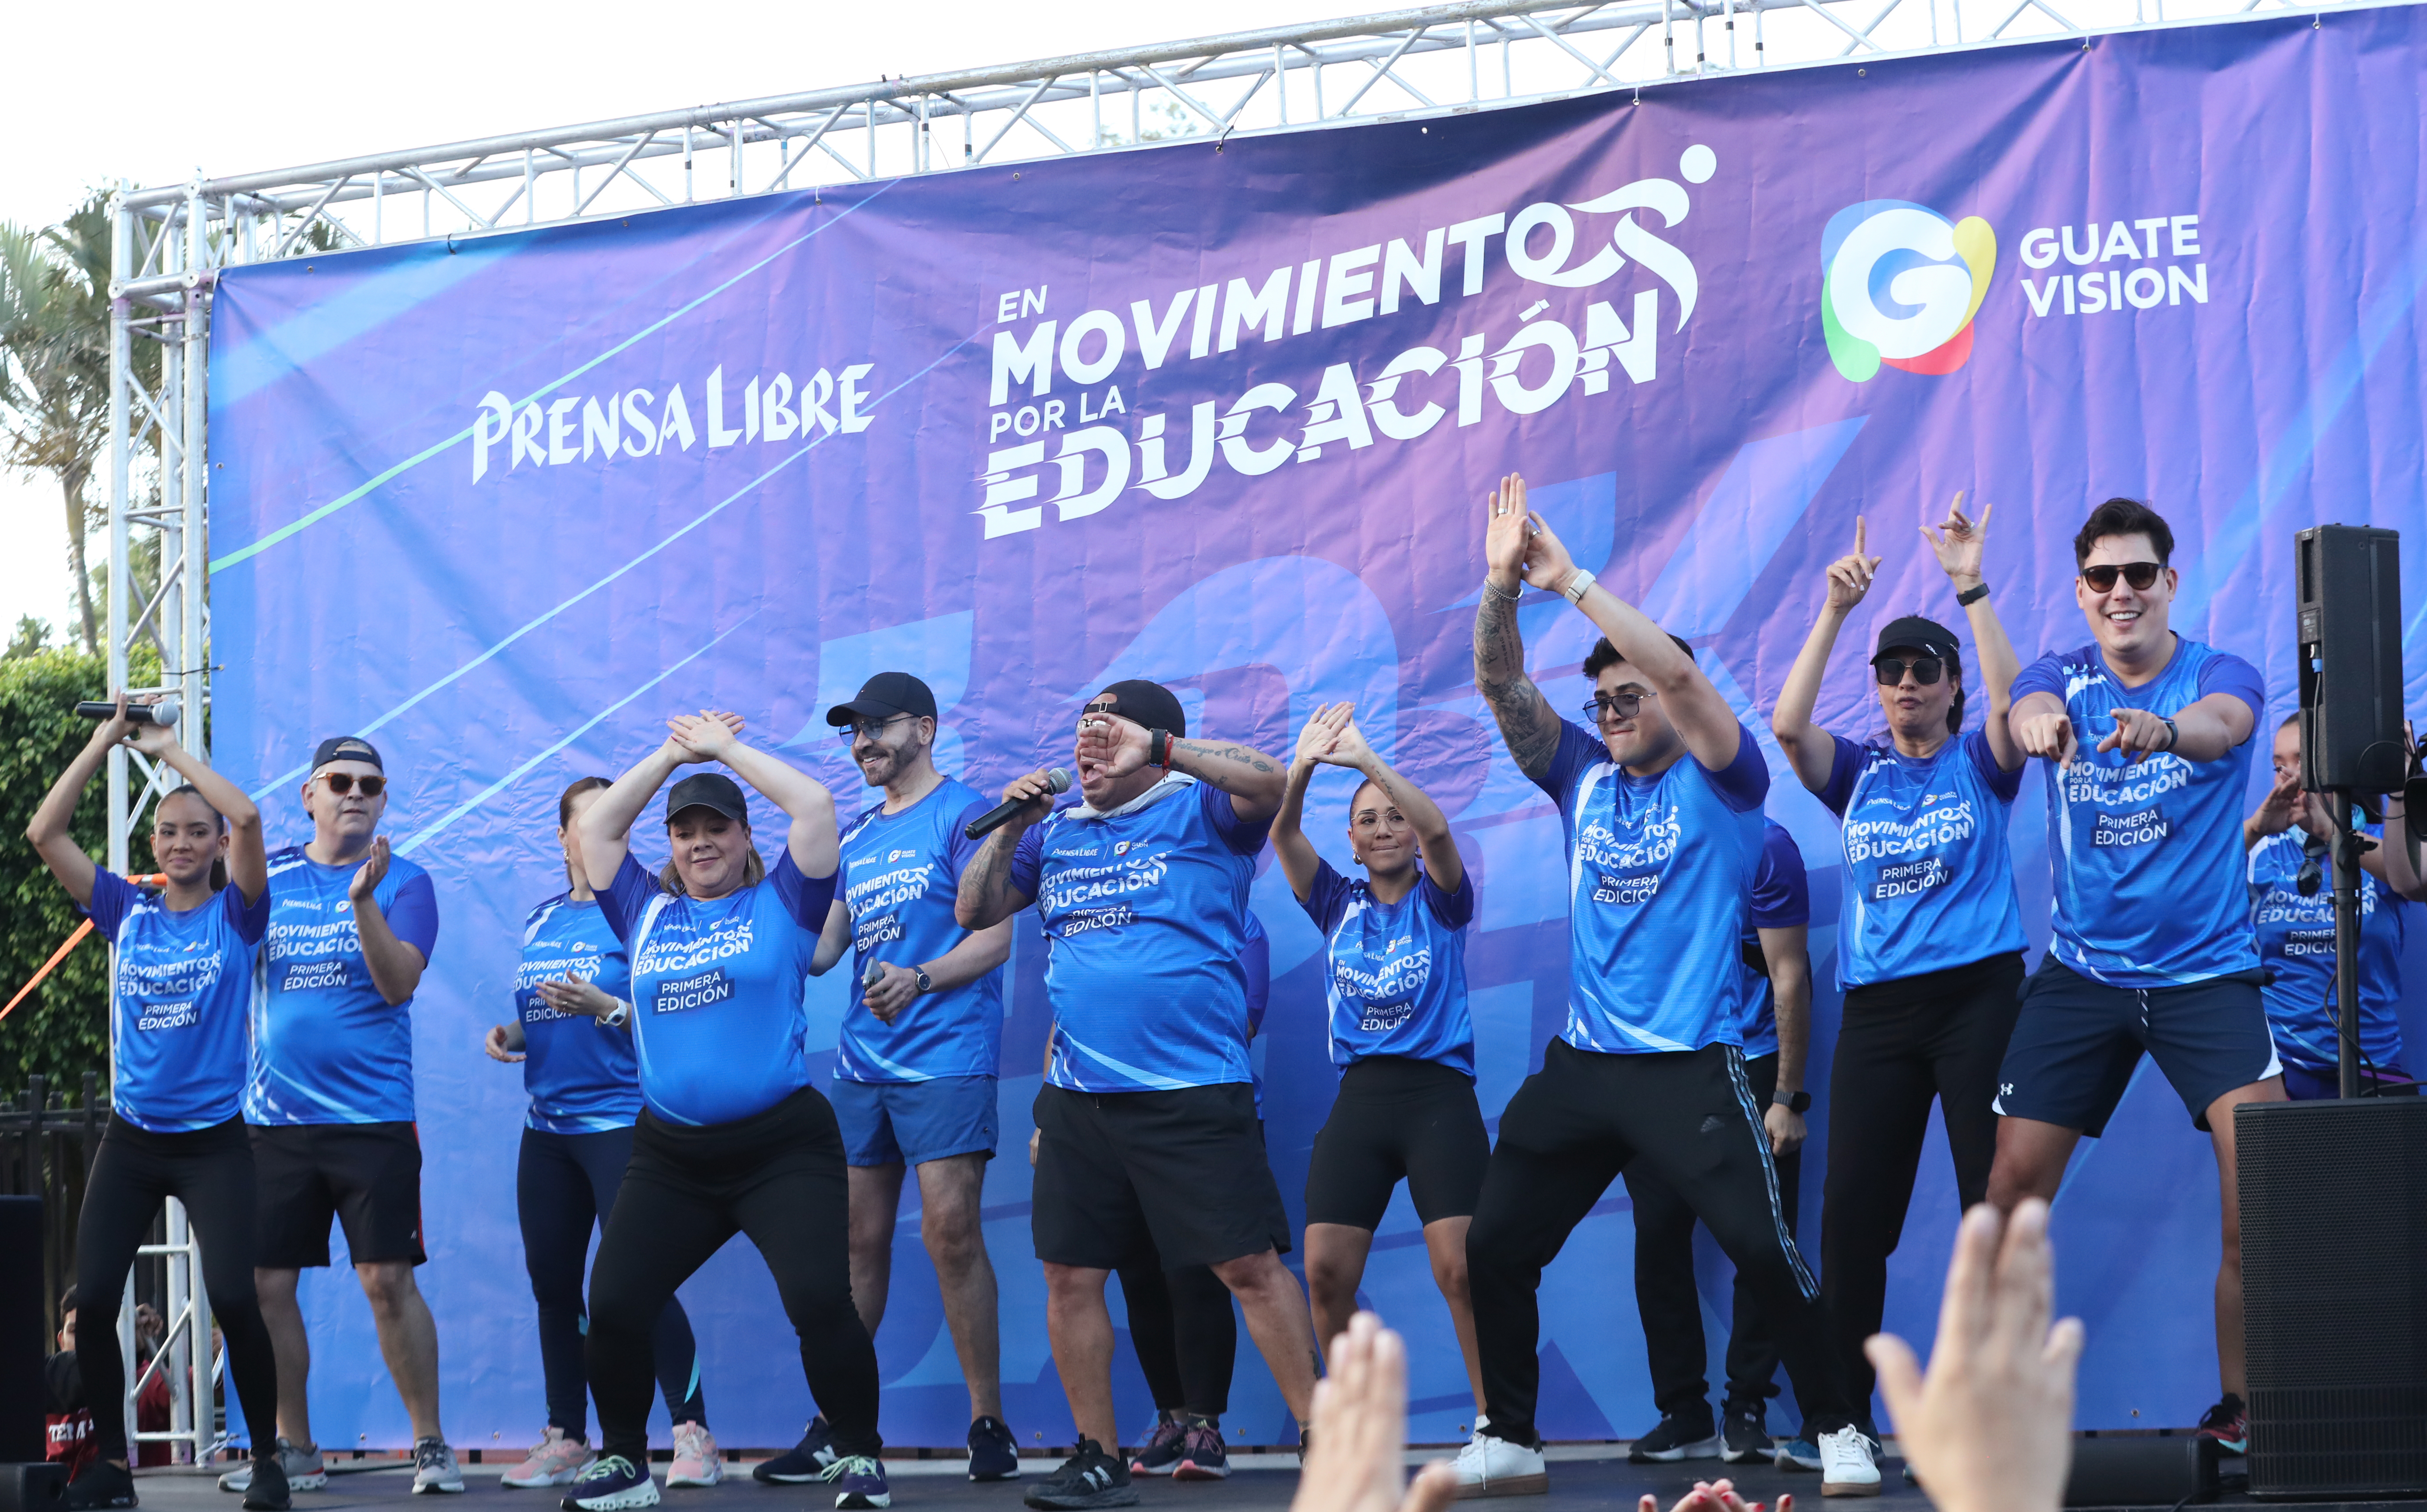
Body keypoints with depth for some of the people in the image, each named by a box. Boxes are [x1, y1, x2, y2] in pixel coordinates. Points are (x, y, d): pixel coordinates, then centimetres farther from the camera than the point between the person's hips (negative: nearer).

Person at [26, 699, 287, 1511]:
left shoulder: (235, 915, 0)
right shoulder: (126, 913, 7)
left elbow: (247, 816, -16)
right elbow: (44, 832, 1)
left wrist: (171, 748, -7)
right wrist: (105, 741, 1)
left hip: (214, 1144, -3)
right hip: (131, 1140, 3)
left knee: (233, 1298, -14)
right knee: (92, 1298, -4)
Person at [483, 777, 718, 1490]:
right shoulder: (541, 922, 14)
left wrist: (605, 1007, -24)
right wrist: (511, 1035, 4)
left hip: (620, 1120, -7)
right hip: (548, 1128, 7)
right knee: (552, 1282, 9)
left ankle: (692, 1433, -8)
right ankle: (566, 1438, 19)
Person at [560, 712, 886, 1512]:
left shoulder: (780, 904, 5)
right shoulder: (647, 914, 16)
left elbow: (814, 806, -4)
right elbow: (596, 827, 16)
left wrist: (727, 749, 5)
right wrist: (672, 754, 16)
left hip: (783, 1146, -4)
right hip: (670, 1154, 4)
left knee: (821, 1302, -18)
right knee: (613, 1306, -6)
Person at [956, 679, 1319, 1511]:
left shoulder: (1200, 811, 0)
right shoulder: (1055, 831, 15)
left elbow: (1269, 781, -20)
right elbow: (975, 912, 19)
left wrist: (1155, 749, -20)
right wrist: (1009, 828, 5)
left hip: (1192, 1091, -6)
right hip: (1078, 1094, 6)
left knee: (1250, 1264, -7)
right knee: (1069, 1275, 6)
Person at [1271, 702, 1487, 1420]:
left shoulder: (1438, 902, 6)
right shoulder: (1338, 905, 14)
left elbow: (1437, 830, -14)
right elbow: (1283, 835, 0)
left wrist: (1367, 759, -23)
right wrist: (1302, 768, -19)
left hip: (1439, 1097, -3)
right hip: (1359, 1099, 3)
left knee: (1461, 1269, -16)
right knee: (1326, 1273, -6)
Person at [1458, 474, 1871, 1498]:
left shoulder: (1720, 783, -2)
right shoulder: (1583, 780, 12)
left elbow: (1677, 671, -18)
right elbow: (1501, 687, 2)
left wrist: (1571, 581, -18)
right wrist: (1503, 582, -14)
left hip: (1690, 1066, -5)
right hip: (1582, 1063, 6)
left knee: (1764, 1250, -13)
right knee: (1495, 1245, 3)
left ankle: (1835, 1432, 2)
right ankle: (1508, 1442, 16)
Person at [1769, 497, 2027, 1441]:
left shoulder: (1978, 765, 6)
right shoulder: (1859, 774, 12)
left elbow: (2008, 705, -15)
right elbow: (1788, 726, -6)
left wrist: (1972, 591, -19)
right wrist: (1834, 611, -11)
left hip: (1977, 997, -2)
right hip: (1876, 1008, 3)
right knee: (1851, 1213, -2)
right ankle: (1843, 1419, 3)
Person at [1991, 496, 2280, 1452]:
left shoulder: (2222, 674, -5)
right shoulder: (2063, 678, 0)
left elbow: (2222, 722, -30)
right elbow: (2028, 711, -25)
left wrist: (2168, 729, -55)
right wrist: (2039, 725, -51)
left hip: (2206, 969, -2)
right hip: (2081, 972, 2)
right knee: (2013, 1189, -1)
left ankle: (2243, 1409, -2)